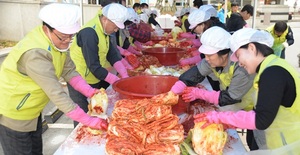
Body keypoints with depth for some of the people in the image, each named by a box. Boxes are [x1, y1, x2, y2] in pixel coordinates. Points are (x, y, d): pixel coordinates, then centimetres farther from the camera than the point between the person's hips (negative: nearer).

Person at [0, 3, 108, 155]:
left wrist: (90, 92, -17)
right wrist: (89, 121, -35)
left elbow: (69, 71, -3)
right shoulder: (34, 53, -34)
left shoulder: (57, 41, -7)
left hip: (31, 110, 8)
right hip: (13, 114, -7)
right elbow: (57, 94, -37)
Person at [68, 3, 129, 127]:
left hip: (96, 79, 8)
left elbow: (112, 53, 3)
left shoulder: (103, 29, 2)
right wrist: (116, 81, -20)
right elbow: (93, 66, -27)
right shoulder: (89, 33, -26)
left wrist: (124, 75, -7)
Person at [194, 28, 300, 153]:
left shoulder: (273, 72, -23)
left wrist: (220, 117, -18)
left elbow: (261, 120, -26)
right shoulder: (272, 68, 5)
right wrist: (231, 121, 3)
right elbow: (261, 111, 9)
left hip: (287, 147, -8)